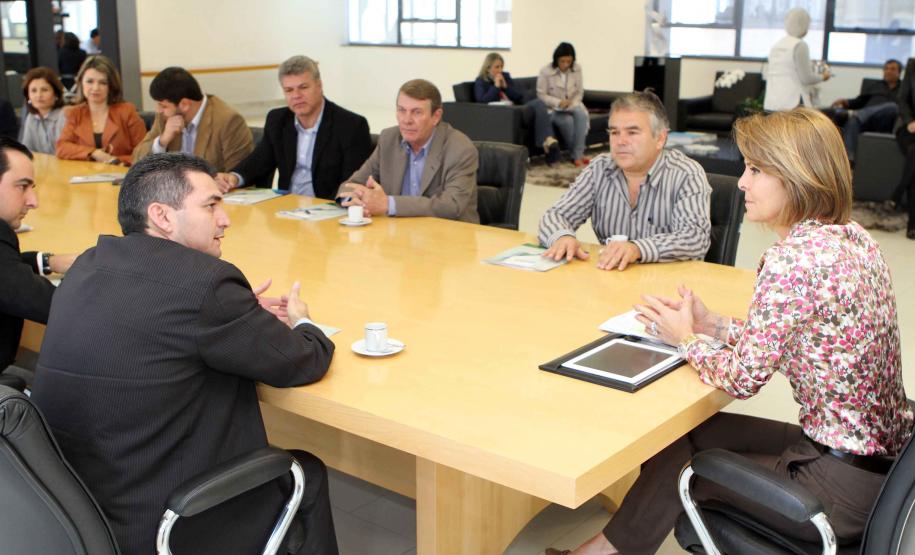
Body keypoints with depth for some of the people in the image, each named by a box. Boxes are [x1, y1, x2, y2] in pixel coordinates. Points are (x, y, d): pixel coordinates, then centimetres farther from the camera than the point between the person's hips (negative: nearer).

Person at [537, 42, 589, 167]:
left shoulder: (577, 69, 1)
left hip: (572, 105, 3)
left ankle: (577, 155, -30)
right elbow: (541, 95, -7)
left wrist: (572, 103, -14)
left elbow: (580, 92, 8)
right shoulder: (545, 71, -10)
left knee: (581, 114, -32)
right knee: (567, 120, -34)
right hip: (553, 108, -3)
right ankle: (579, 153, -15)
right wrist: (559, 102, -21)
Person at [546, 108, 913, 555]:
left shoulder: (794, 257, -24)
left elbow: (743, 377, -21)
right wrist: (714, 325, 6)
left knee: (679, 454, 10)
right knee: (695, 429, 15)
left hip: (844, 483, -8)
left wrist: (685, 339, -3)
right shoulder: (853, 237, 4)